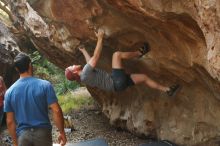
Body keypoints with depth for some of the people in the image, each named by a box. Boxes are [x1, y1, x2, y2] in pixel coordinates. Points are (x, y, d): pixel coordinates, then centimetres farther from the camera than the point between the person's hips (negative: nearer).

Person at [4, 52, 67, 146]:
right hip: (42, 132, -1)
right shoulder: (44, 85, -8)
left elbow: (10, 121, 2)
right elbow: (56, 111, -12)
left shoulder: (9, 92, -1)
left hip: (23, 135, 2)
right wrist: (62, 132, -2)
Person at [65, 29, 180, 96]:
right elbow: (95, 58, -22)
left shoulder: (84, 76, 13)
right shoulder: (85, 74, -19)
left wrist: (83, 51, 40)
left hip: (117, 82, 10)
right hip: (117, 81, -10)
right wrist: (100, 39, -17)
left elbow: (91, 62, 30)